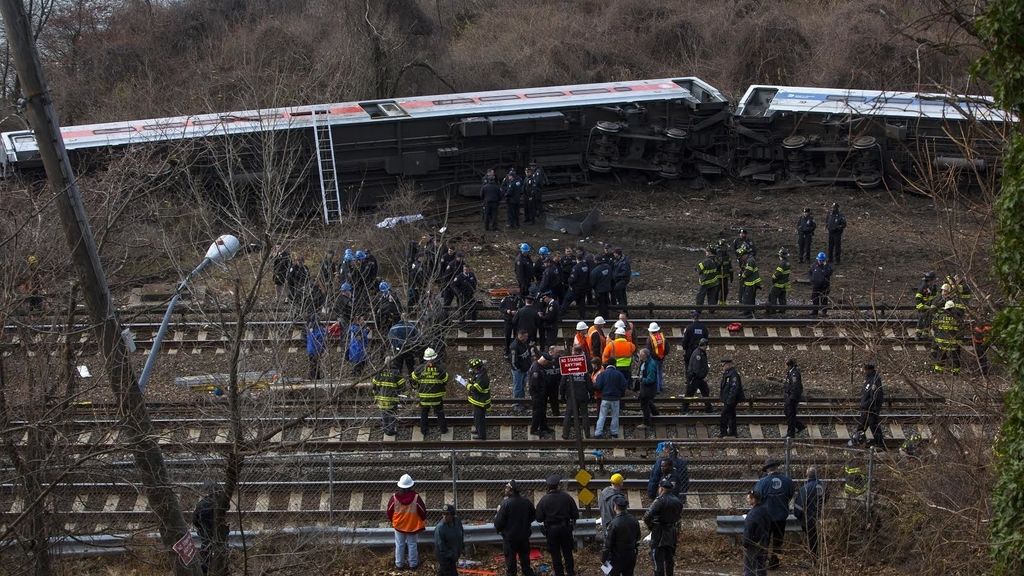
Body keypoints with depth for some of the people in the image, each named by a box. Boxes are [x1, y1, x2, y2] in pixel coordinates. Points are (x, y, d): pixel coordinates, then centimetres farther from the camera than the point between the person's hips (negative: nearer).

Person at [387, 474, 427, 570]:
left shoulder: (395, 497, -16)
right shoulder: (415, 497, -20)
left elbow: (389, 510, -3)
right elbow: (422, 510, -9)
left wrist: (391, 520, 17)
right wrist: (423, 519, 13)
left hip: (398, 525, 1)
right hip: (412, 526, -1)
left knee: (399, 545, 15)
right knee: (412, 544, 13)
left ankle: (399, 564, 24)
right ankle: (413, 564, 23)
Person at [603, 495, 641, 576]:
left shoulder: (613, 524, -22)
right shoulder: (634, 521, -2)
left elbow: (607, 544, -17)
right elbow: (637, 540, 9)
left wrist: (603, 559, -6)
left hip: (617, 558, -6)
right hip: (631, 557, 6)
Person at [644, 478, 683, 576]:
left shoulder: (660, 501, -19)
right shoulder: (678, 501, 3)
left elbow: (647, 517, -26)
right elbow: (679, 516, 14)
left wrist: (650, 526, -9)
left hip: (659, 535, -7)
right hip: (673, 534, 7)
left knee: (658, 560, -1)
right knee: (669, 559, 19)